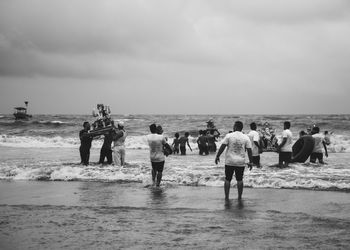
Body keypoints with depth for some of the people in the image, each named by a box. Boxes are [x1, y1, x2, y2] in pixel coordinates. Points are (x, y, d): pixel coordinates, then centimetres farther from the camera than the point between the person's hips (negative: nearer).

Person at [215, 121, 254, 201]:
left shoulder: (229, 136, -5)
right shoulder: (246, 138, 0)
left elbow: (222, 147, -7)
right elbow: (249, 150, -1)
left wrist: (217, 156, 2)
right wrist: (251, 162, 5)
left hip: (229, 162, -1)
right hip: (241, 162, 1)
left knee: (227, 180, 8)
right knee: (239, 180, 11)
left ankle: (226, 197, 9)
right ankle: (239, 197, 13)